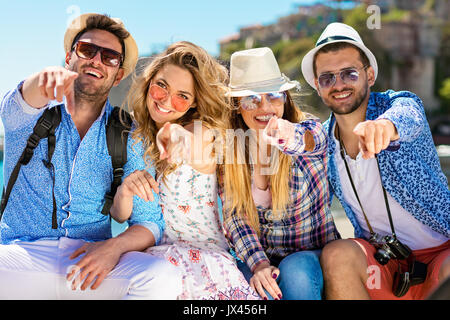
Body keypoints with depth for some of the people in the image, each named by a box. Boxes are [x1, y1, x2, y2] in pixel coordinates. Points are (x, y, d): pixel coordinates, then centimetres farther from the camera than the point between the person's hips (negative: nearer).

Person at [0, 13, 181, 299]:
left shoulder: (127, 137, 7)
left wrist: (116, 245, -17)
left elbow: (149, 223, 5)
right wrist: (45, 79, -43)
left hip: (91, 261, 1)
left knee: (164, 277, -28)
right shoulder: (32, 117, 7)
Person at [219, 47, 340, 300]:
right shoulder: (230, 147, -4)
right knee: (262, 287, -31)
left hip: (313, 253, -1)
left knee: (295, 271, -33)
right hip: (260, 257, 1)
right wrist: (259, 263, -20)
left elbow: (307, 140, -37)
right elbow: (234, 215, -5)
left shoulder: (311, 130, -11)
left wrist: (289, 137, -61)